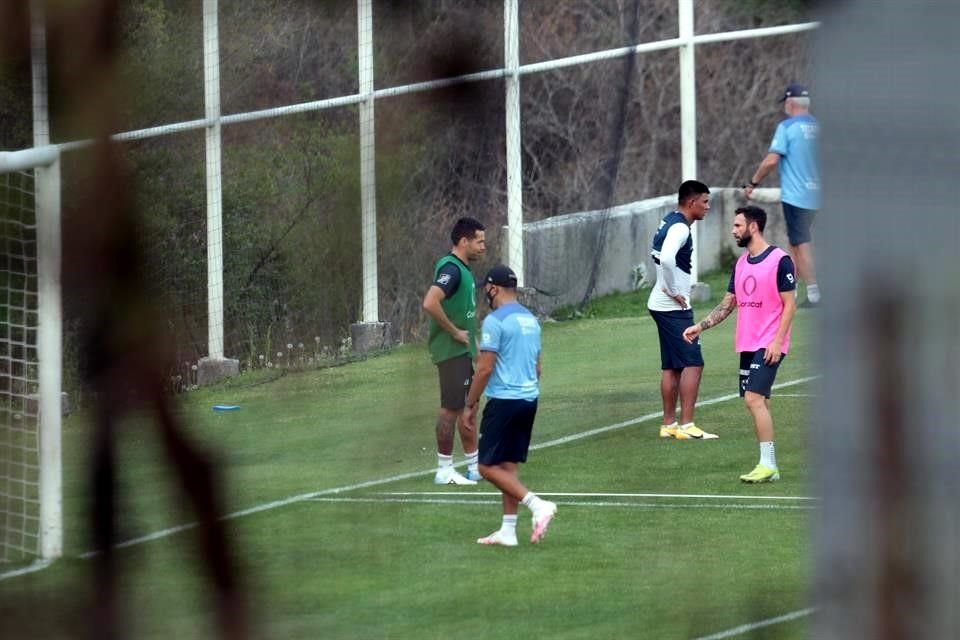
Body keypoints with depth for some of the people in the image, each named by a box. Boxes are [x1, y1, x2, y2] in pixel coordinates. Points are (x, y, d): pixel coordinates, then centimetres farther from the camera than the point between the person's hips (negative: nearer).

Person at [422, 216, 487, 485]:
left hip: (463, 351, 10)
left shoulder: (462, 269, 14)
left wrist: (473, 343, 20)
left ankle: (475, 466, 21)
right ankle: (444, 470, 0)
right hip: (451, 351, -10)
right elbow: (430, 303, -30)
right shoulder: (451, 269, -17)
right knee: (451, 408, -5)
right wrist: (455, 332, -21)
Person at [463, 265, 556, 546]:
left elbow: (485, 369, -15)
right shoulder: (531, 319, 13)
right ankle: (508, 530, 10)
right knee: (508, 465, 12)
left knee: (489, 466, -3)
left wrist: (470, 406, -8)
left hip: (504, 401, -8)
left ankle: (537, 505, -16)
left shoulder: (495, 321, -13)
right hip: (529, 399, 8)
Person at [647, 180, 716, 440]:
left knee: (672, 367, 13)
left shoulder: (668, 221, 14)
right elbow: (666, 259, -34)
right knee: (693, 363, -10)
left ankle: (669, 424, 16)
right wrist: (674, 291, -22)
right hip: (674, 308, -10)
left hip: (662, 305, 10)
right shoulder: (679, 228, -17)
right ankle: (686, 426, -13)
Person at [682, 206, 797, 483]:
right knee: (756, 402, 5)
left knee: (754, 398, -17)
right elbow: (728, 304, 19)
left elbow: (789, 304, -10)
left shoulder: (780, 260, -9)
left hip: (769, 345, -8)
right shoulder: (740, 264, 14)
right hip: (747, 344, 8)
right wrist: (700, 327, 9)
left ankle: (768, 465, -16)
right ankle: (768, 465, 8)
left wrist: (777, 341, -18)